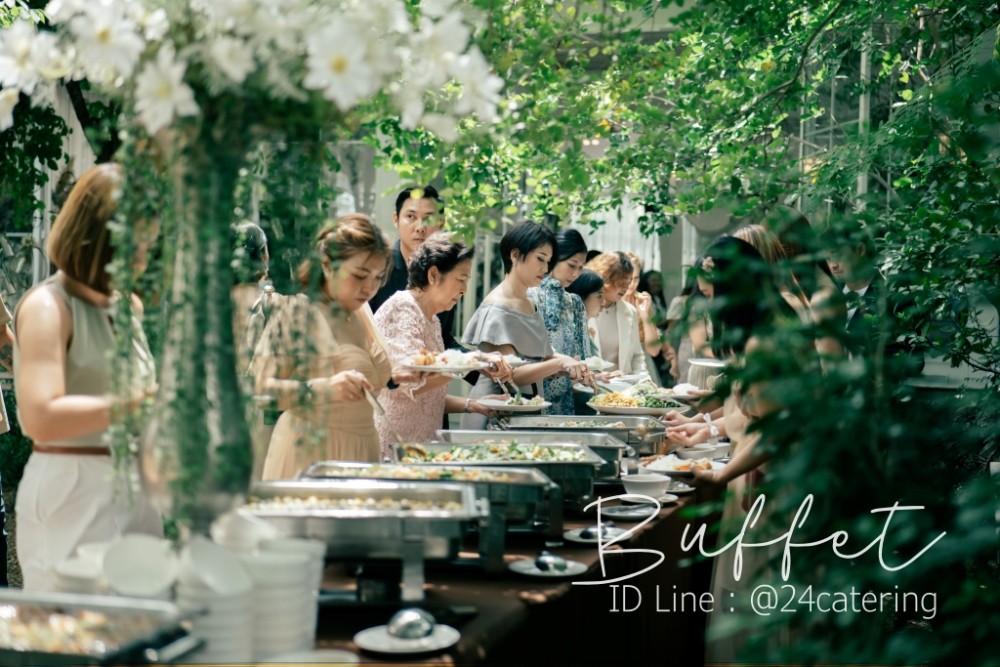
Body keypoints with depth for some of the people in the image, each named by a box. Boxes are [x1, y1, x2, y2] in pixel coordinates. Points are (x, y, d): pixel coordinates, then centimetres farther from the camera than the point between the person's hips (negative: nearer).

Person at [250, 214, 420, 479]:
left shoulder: (360, 310, 9)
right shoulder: (297, 313, -12)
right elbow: (257, 387, -20)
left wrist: (394, 378, 5)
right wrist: (322, 388, -31)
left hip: (361, 452, 7)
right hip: (311, 456, -7)